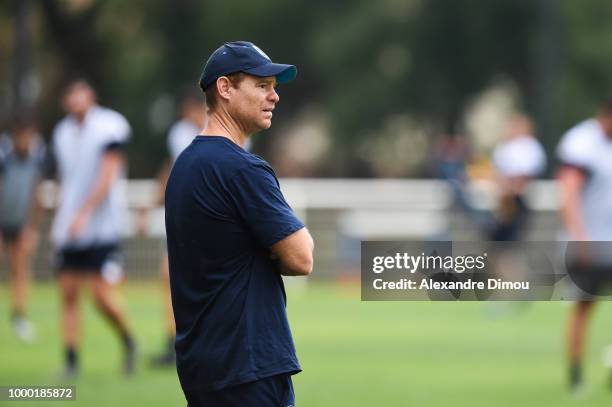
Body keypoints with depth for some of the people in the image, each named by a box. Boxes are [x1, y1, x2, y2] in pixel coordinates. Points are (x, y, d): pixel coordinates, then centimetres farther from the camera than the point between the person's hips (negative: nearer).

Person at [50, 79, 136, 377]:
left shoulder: (108, 128, -8)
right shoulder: (63, 133, 12)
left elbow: (107, 177, -14)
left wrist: (84, 213, -21)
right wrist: (59, 221, 17)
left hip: (101, 227, -6)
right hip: (69, 230, 6)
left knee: (101, 296, -10)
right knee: (68, 294, 1)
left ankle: (128, 341, 15)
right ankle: (71, 361, 3)